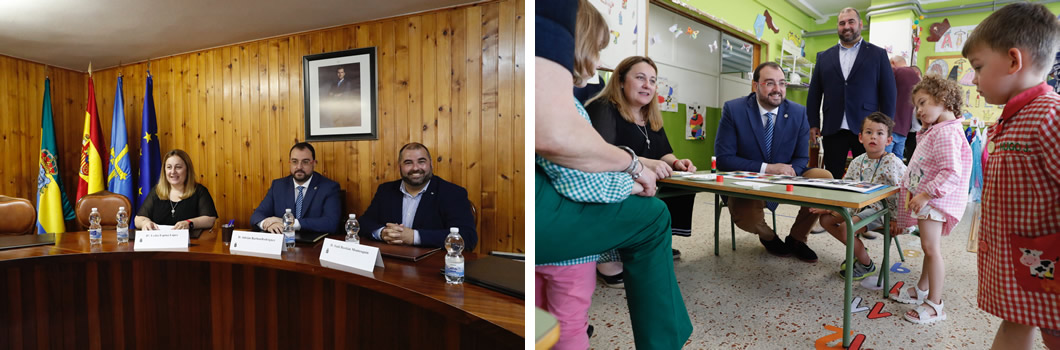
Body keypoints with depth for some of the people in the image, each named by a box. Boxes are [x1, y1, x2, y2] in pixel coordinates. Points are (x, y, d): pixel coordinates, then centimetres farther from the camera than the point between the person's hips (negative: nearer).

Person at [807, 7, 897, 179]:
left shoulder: (878, 54, 9)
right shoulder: (824, 57, 14)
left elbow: (889, 92, 5)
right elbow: (814, 93, 13)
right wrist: (813, 124, 5)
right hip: (833, 130, 1)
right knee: (832, 178, 3)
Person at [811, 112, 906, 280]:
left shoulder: (892, 163, -14)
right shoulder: (857, 162, 6)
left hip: (881, 209, -8)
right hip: (859, 205, 8)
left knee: (845, 228, -26)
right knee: (825, 219, 0)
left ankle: (866, 265, 0)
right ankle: (857, 250, 17)